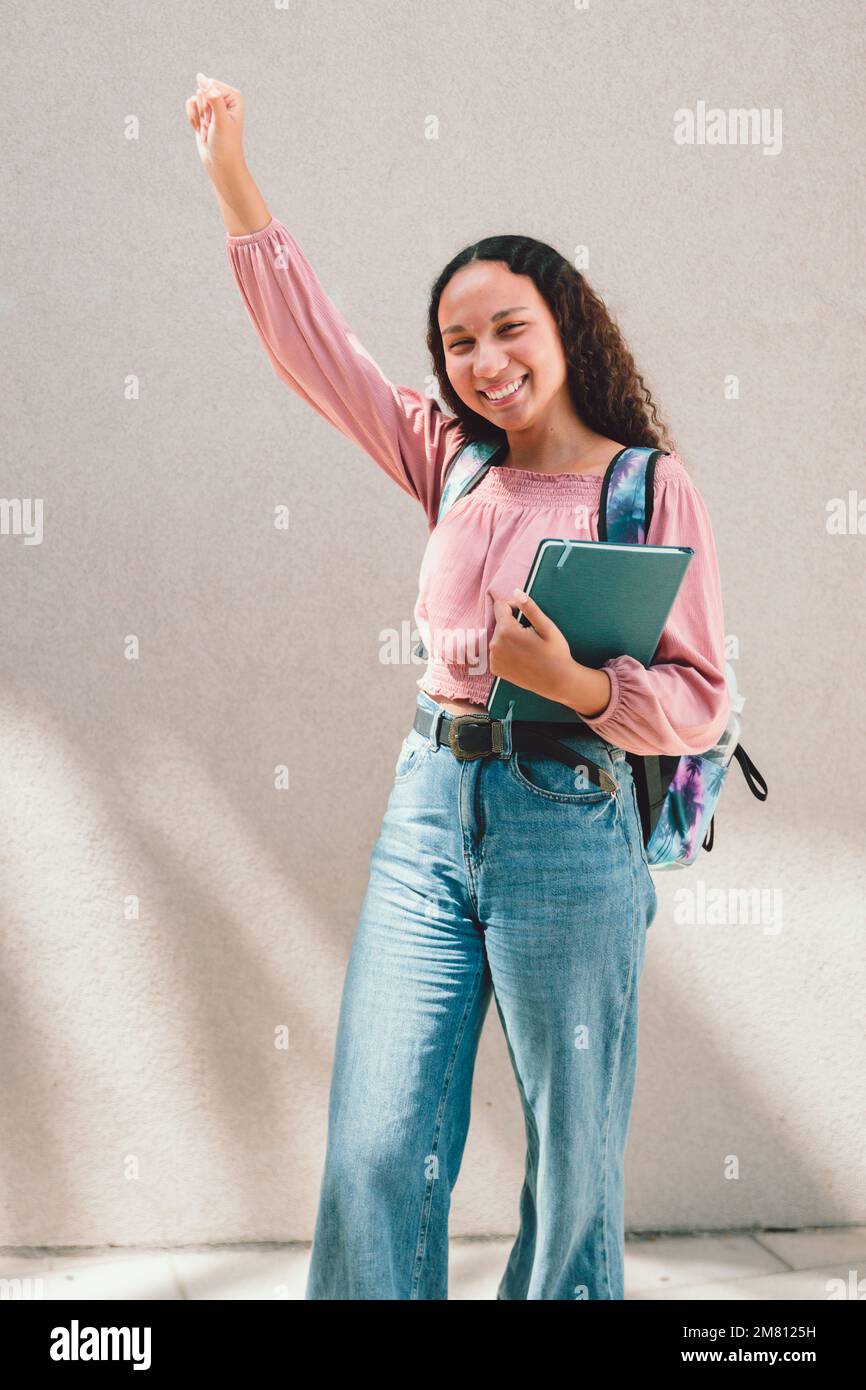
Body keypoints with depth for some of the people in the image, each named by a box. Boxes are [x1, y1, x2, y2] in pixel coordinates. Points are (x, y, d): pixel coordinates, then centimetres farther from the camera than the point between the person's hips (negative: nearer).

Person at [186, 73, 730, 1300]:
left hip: (569, 828, -3)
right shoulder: (453, 463, 9)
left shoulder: (653, 488, -3)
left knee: (572, 1164, 9)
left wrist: (577, 683, -22)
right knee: (376, 1153, 3)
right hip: (431, 809, 4)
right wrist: (232, 178, 12)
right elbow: (313, 345, 13)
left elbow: (702, 700, -5)